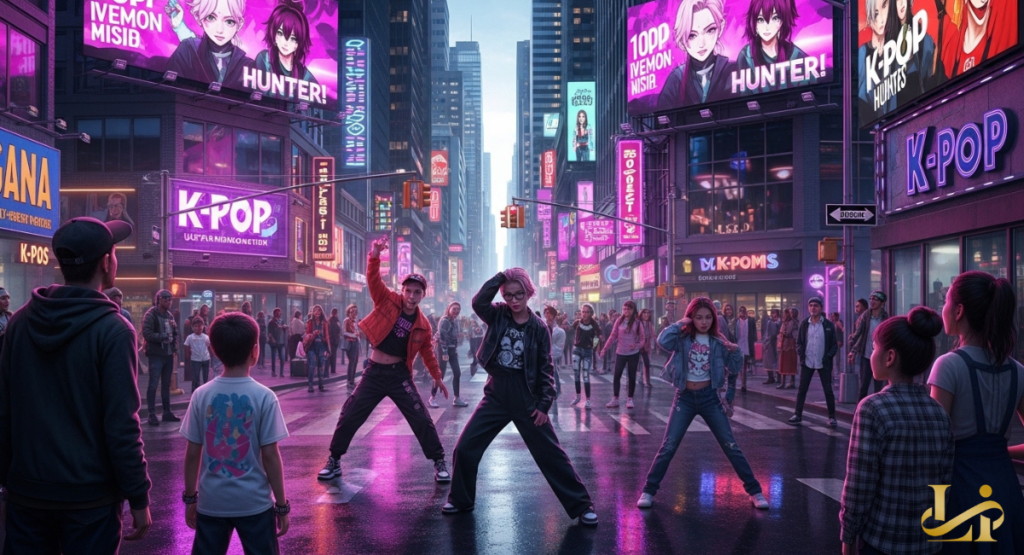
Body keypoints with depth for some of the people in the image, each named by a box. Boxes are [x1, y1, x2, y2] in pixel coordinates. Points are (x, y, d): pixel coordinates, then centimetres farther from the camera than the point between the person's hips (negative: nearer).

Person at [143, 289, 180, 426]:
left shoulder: (170, 315, 13)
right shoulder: (151, 314, -9)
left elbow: (175, 332, 18)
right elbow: (146, 333, -18)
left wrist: (175, 347, 1)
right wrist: (163, 337, -18)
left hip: (169, 354, 7)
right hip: (156, 355, -7)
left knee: (166, 384, 12)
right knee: (153, 384, -4)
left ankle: (167, 412, 19)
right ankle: (152, 414, -1)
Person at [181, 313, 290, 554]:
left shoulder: (201, 395, -5)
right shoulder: (264, 397, -12)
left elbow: (192, 453, -1)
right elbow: (270, 455, -11)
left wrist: (190, 497, 12)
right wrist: (282, 504, -2)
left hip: (211, 502, 2)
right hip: (254, 502, -2)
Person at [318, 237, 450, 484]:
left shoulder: (422, 324, -1)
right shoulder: (388, 301, -4)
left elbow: (427, 351, 13)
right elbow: (373, 278, -17)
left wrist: (437, 377, 19)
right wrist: (375, 254, -34)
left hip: (400, 374, 0)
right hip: (374, 372, 0)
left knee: (422, 420, -4)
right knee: (349, 417, 3)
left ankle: (439, 463, 11)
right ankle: (334, 462, 19)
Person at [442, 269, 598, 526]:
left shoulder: (538, 327, -6)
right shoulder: (497, 315, -2)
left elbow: (546, 369, -3)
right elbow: (478, 302, -23)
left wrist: (545, 404, -8)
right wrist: (500, 276, -22)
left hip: (526, 399, -2)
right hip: (495, 396, 2)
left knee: (551, 455, 1)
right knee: (464, 449, 1)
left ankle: (581, 506, 12)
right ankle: (460, 499, 23)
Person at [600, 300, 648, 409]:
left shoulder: (637, 323, -4)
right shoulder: (619, 321, -1)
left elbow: (643, 338, -1)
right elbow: (613, 336, 0)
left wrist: (637, 345, -21)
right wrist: (605, 348, -5)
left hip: (633, 353, -1)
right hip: (620, 353, 1)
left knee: (632, 376, 6)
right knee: (616, 376, 0)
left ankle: (630, 399, 15)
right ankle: (615, 399, 7)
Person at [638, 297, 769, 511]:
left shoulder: (717, 341, 0)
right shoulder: (683, 338, -6)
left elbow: (736, 366, 3)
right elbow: (662, 341, -27)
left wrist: (734, 350, -16)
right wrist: (681, 323, -17)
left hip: (710, 397, 1)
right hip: (685, 397, -1)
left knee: (731, 446, 4)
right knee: (668, 446, -3)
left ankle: (754, 491, 13)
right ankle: (648, 491, 8)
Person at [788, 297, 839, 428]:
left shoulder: (828, 325, -3)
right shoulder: (804, 324, 2)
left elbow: (834, 344, -1)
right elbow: (799, 342, 6)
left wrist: (829, 356, -14)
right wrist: (800, 354, -8)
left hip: (823, 363, -2)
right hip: (807, 362, 2)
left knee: (828, 390, 3)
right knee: (802, 389, 4)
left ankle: (832, 417, 10)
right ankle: (798, 414, 12)